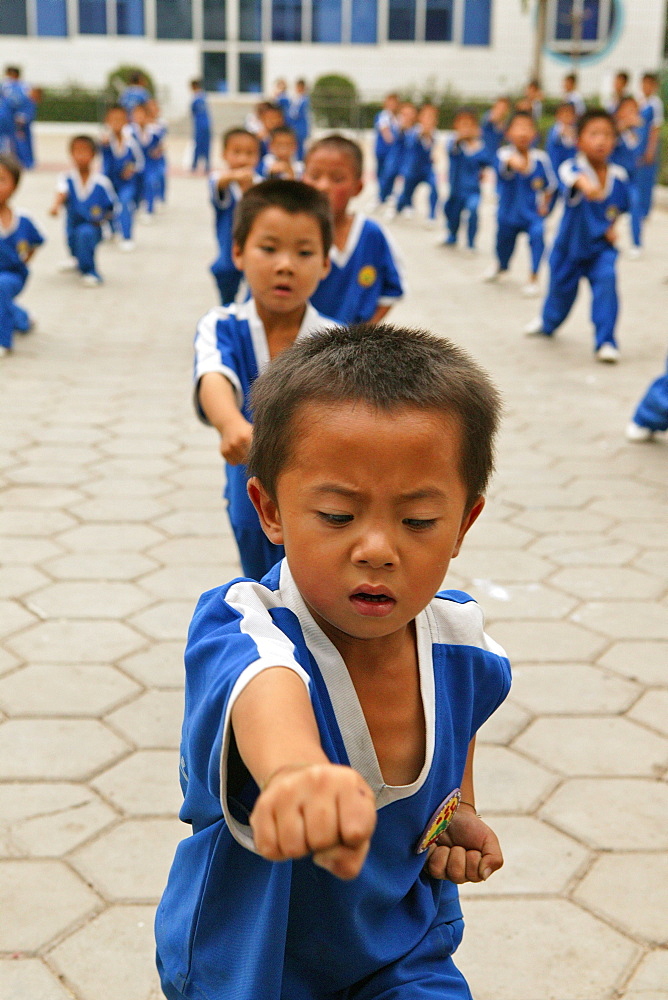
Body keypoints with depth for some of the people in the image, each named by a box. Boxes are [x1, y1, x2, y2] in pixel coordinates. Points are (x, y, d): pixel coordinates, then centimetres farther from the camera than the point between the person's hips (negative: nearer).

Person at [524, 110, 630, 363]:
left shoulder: (619, 176, -8)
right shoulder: (571, 168, -22)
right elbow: (573, 179, -49)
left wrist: (612, 227, -5)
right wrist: (585, 185, -70)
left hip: (601, 247, 2)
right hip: (569, 246, -1)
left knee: (606, 279, -23)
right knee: (561, 289, 14)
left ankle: (606, 342, -13)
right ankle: (548, 323, 50)